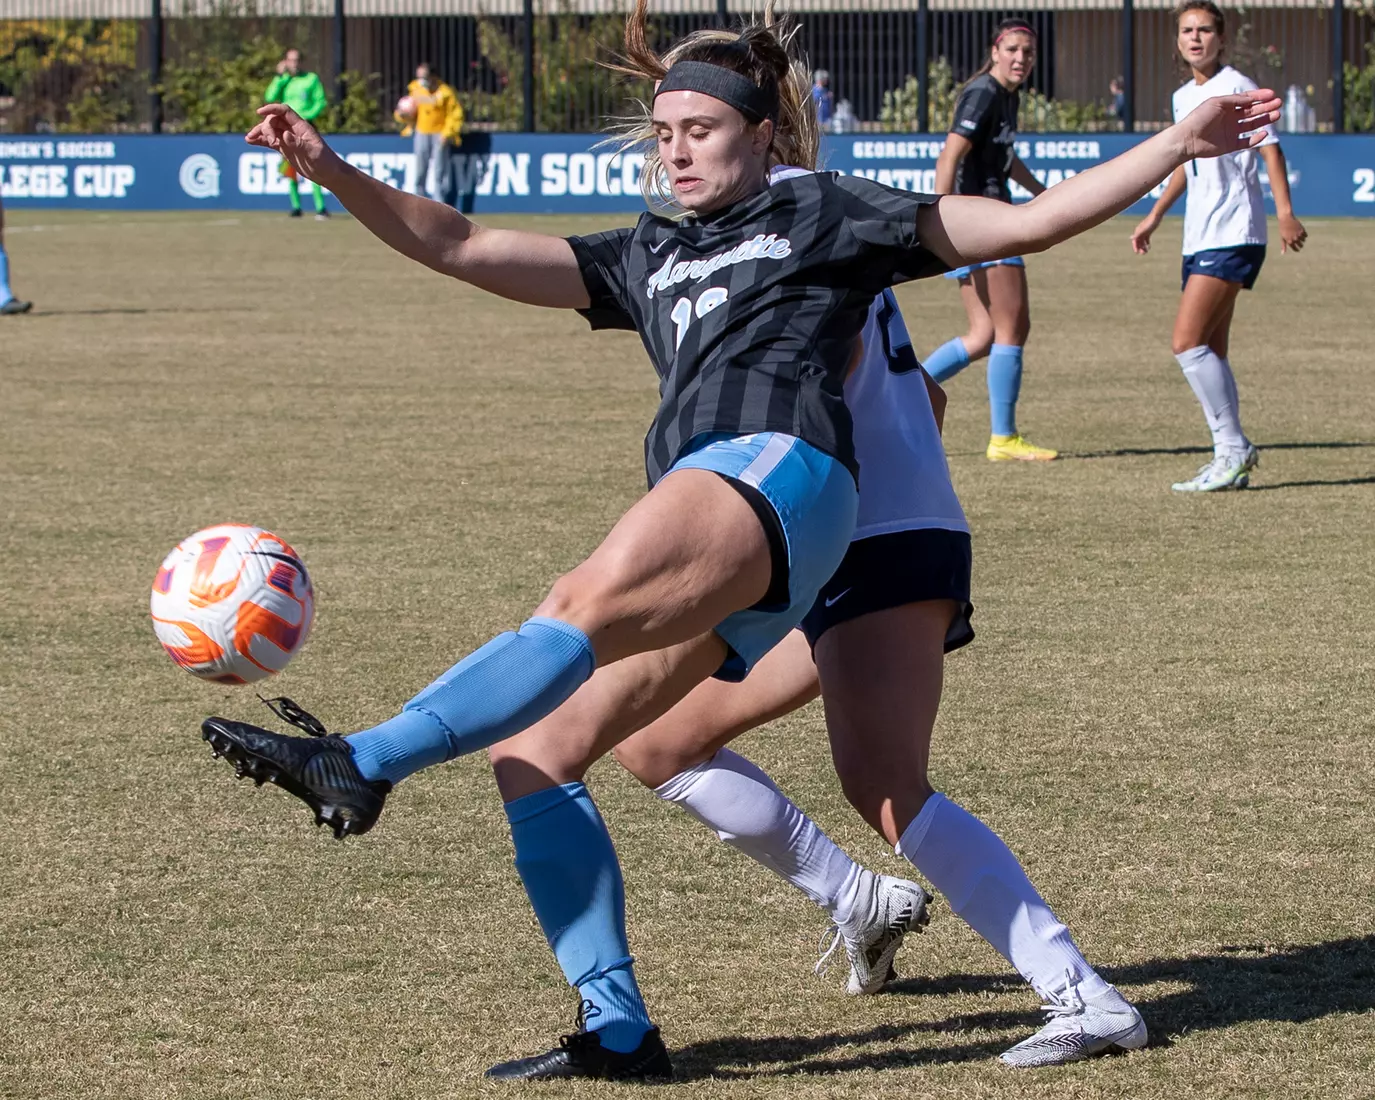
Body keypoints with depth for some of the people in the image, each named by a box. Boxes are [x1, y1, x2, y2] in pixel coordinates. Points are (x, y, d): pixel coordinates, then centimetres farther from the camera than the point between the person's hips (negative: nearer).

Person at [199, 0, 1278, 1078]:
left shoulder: (824, 212, 19)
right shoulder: (646, 257, 32)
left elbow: (1033, 220, 19)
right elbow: (461, 246, 29)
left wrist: (1181, 142, 13)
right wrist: (330, 169, 19)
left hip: (777, 468, -7)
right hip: (694, 518, 7)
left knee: (583, 605, -33)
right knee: (534, 750, -7)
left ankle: (361, 763, -49)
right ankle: (620, 1030, -9)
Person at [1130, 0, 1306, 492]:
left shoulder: (1236, 88, -8)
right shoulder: (1183, 98, 16)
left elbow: (1270, 148, -13)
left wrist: (1285, 213, -22)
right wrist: (1153, 217, 31)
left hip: (1232, 236, -8)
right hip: (1199, 240, 8)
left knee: (1188, 343, -16)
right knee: (1209, 351, 7)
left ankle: (1234, 448, -10)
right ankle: (1231, 458, 12)